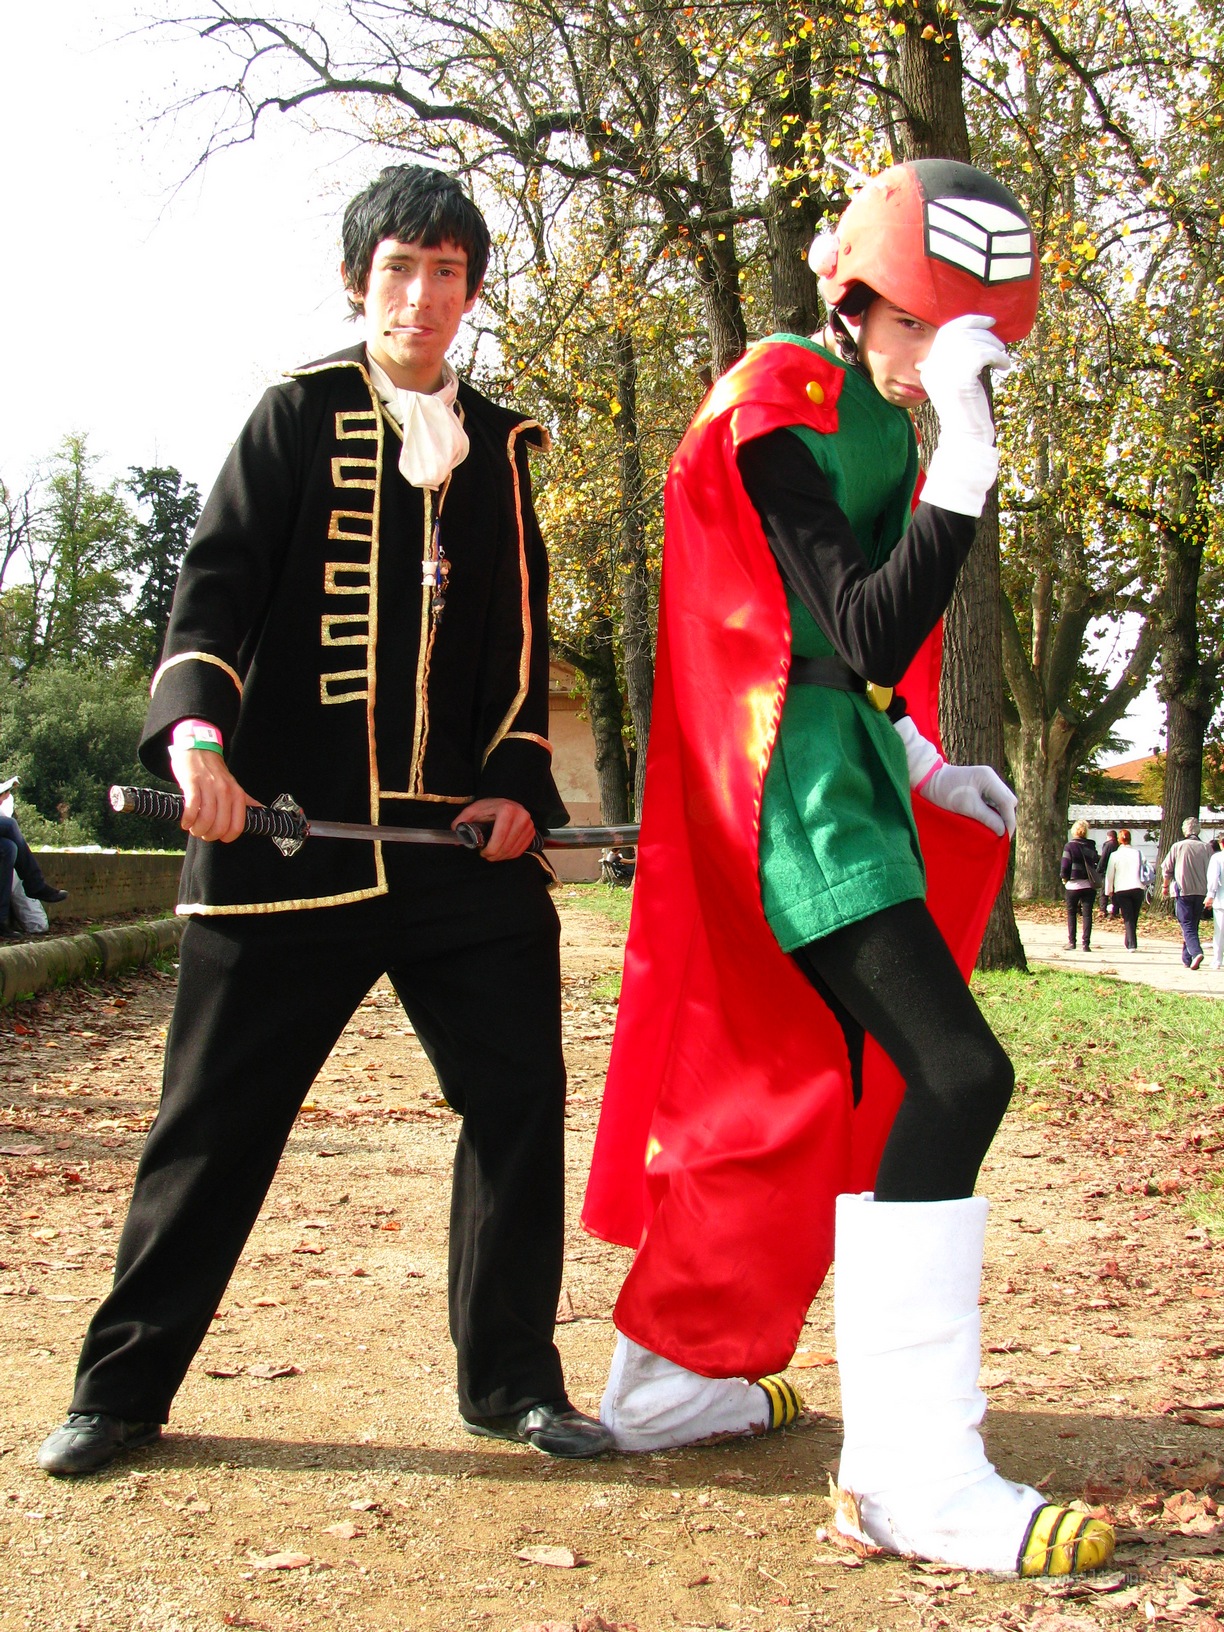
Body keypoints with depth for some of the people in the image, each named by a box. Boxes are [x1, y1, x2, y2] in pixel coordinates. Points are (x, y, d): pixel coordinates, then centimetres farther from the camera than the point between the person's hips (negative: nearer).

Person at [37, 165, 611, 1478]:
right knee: (216, 1118, 3)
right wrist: (195, 728, -23)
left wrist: (518, 785, 3)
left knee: (520, 1099, 2)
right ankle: (122, 1386, 19)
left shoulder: (499, 447, 17)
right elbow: (218, 580, -5)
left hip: (464, 836, 4)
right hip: (288, 831, -3)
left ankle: (511, 1379, 19)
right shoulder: (299, 417, 5)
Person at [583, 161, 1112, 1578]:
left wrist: (917, 760, 18)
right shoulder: (779, 409, -13)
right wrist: (965, 467, -28)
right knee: (956, 1074, -18)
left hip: (842, 772, 10)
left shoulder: (879, 413, 16)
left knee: (818, 1083, 15)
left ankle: (672, 1376, 29)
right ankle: (910, 1472, -11)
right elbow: (870, 635, -22)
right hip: (794, 784, -10)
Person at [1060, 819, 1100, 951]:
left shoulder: (1070, 846, -7)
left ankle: (1071, 941, 6)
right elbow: (1098, 863, 9)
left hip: (1073, 885, -2)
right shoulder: (1091, 846, 5)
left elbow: (1065, 865, -8)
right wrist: (1094, 876, 14)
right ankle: (1086, 943, -3)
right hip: (1089, 885, 3)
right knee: (1087, 914, 3)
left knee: (1071, 913, 10)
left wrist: (1064, 878, 5)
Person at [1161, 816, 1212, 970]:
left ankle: (1196, 952, -27)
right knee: (1193, 926, 14)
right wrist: (1209, 892, 20)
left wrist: (1165, 886, 18)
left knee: (1187, 926, -5)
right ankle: (1187, 958, 20)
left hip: (1182, 891, -3)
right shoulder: (1207, 848, 1)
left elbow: (1166, 869, 1)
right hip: (1201, 892, 3)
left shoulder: (1178, 846, -5)